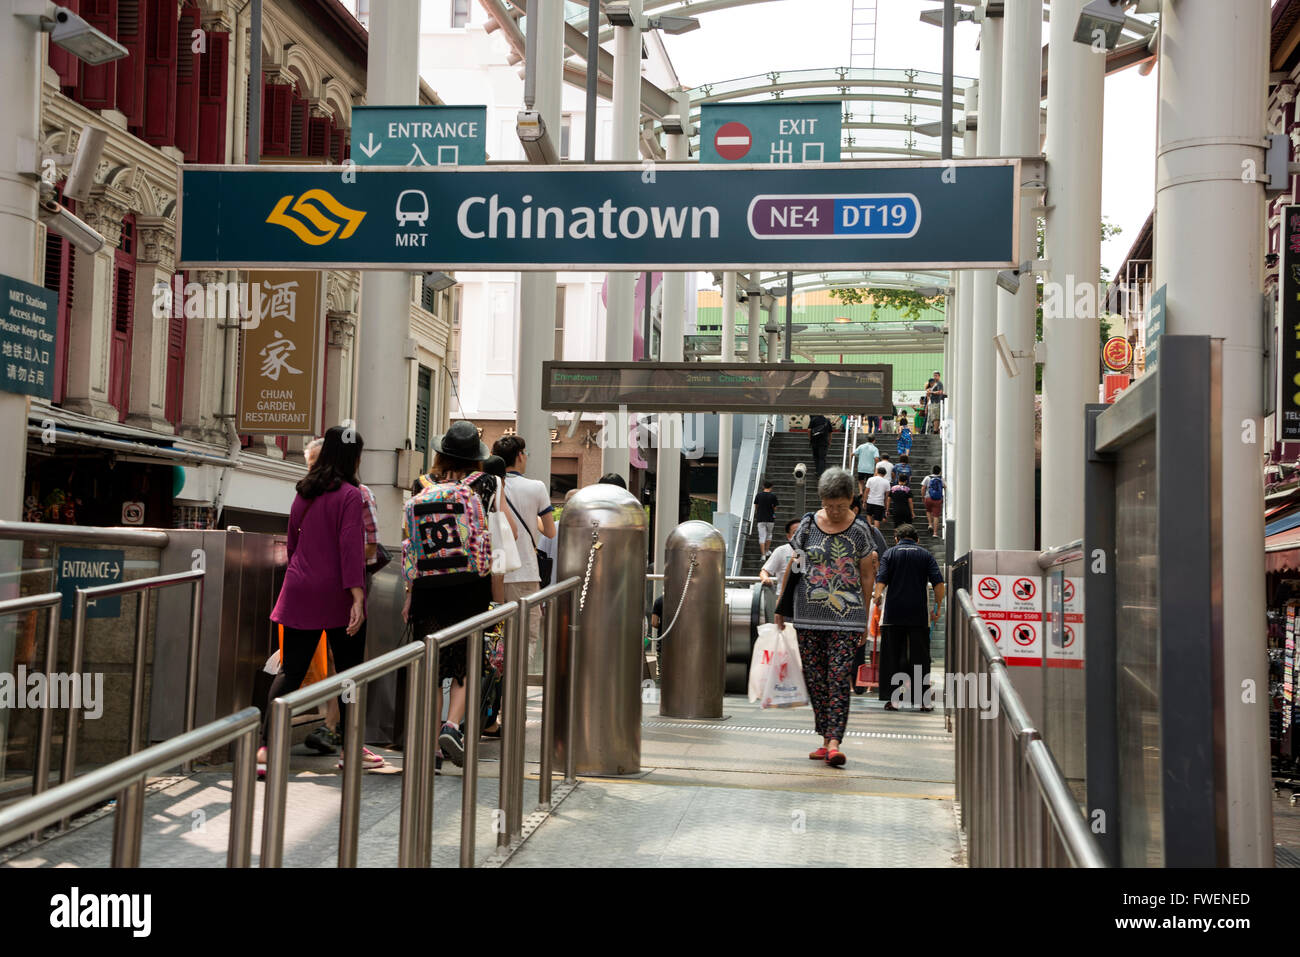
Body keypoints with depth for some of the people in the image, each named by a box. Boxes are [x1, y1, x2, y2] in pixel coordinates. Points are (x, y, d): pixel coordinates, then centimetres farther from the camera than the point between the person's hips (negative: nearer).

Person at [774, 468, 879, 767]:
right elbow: (791, 566, 12)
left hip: (846, 616, -2)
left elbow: (866, 577, 8)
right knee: (814, 678, 4)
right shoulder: (808, 524, 4)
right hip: (808, 614, 2)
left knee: (839, 678, -10)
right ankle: (826, 739, 13)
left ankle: (834, 742, -13)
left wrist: (865, 621, 8)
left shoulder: (859, 532, 0)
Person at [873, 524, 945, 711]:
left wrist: (877, 598, -3)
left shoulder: (890, 554, 7)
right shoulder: (925, 555, 9)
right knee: (920, 657, 6)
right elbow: (938, 583, 0)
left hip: (893, 613, 0)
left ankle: (892, 699, 1)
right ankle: (923, 699, 5)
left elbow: (881, 581, -6)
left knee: (892, 657, 4)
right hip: (919, 615, 1)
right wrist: (937, 607, 7)